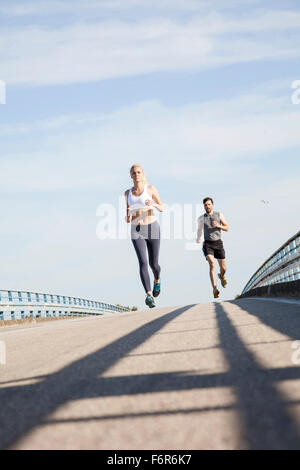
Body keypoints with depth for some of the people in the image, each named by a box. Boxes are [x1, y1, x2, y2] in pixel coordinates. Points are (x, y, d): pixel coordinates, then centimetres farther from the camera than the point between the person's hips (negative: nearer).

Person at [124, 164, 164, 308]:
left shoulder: (150, 188, 1)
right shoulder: (127, 193, 10)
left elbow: (162, 208, 3)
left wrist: (154, 204, -20)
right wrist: (127, 217, -4)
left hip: (152, 228, -1)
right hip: (136, 231, 1)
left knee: (153, 264, 5)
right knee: (143, 263, -17)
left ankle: (157, 280, 42)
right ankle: (149, 295, -20)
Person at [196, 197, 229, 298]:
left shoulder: (219, 215, 6)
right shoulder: (201, 218, 7)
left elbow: (227, 228, 8)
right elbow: (199, 229, 23)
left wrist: (219, 226, -13)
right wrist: (198, 238, 2)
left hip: (218, 243, 1)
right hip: (207, 244, -1)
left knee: (223, 268, 6)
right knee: (212, 264, -23)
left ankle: (221, 276, 44)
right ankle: (215, 289, -27)